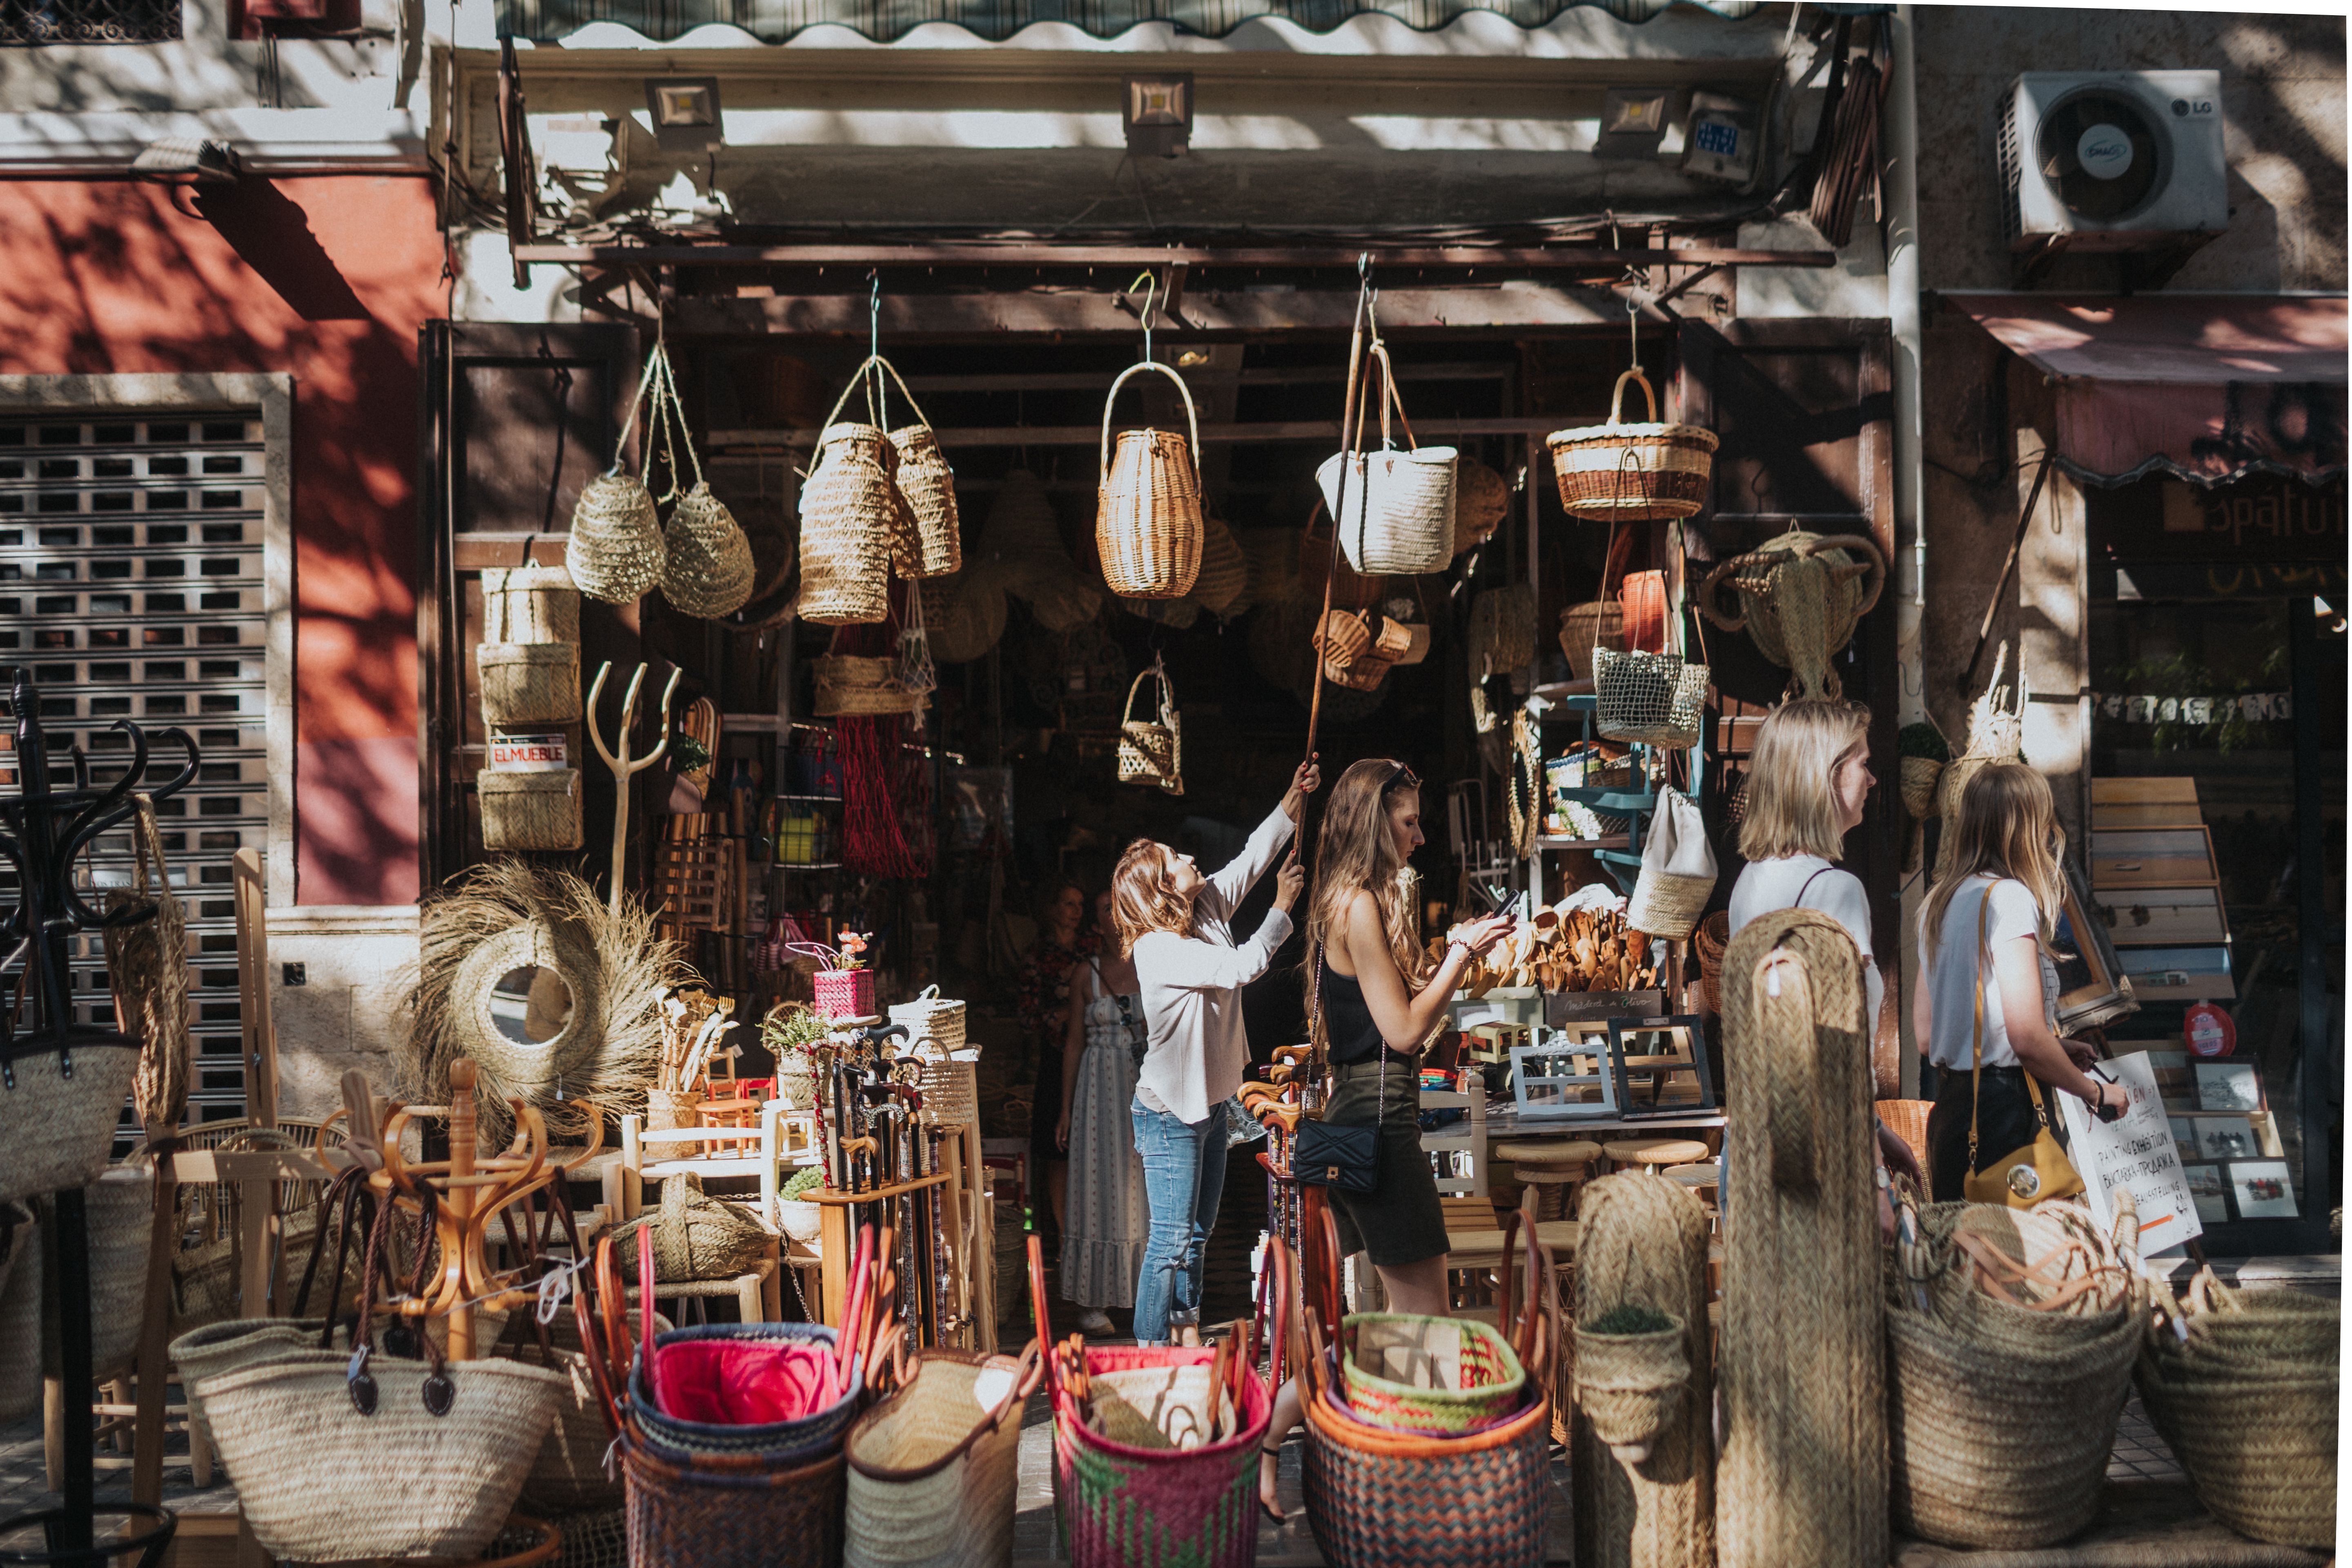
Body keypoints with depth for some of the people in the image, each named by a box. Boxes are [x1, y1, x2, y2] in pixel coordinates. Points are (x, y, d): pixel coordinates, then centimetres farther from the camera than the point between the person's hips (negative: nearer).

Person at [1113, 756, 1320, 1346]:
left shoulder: (1207, 909, 2)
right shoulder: (1158, 949, -23)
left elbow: (1252, 857, 7)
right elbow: (1242, 968, -26)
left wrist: (1294, 800, -1)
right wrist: (1282, 908, -15)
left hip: (1209, 1101, 9)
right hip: (1170, 1113, -9)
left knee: (1198, 1231, 16)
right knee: (1172, 1240, -5)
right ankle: (1150, 1354, 3)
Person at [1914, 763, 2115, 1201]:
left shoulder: (1938, 902, 12)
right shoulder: (2010, 897, -11)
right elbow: (2028, 1037, -16)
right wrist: (2096, 1093, 0)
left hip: (1949, 1107, 8)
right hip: (2003, 1111, -8)